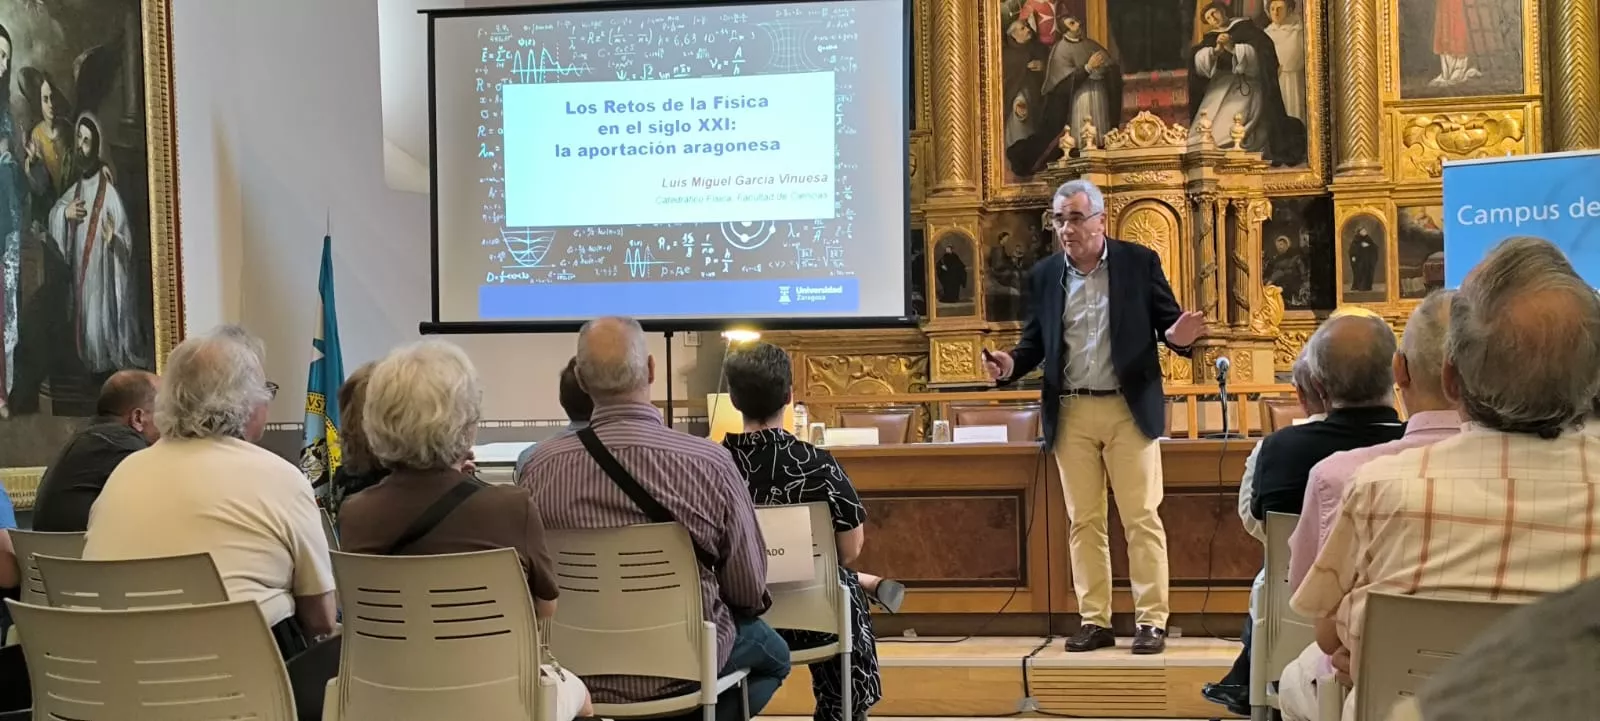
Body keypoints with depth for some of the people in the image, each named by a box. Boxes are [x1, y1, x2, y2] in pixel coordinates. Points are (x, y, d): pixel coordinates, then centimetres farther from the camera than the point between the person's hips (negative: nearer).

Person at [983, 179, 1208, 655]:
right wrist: (1011, 365, -10)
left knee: (1142, 519, -1)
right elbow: (1036, 341, 10)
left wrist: (1179, 337, -23)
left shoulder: (1139, 262, -1)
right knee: (1084, 522, 6)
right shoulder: (1043, 275, 7)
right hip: (1071, 414, 3)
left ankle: (1151, 620, 3)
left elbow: (1167, 321, 0)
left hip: (1129, 408, -3)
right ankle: (1094, 620, 12)